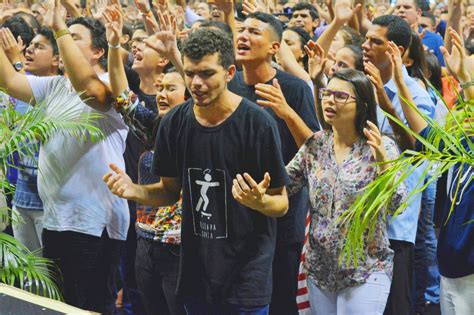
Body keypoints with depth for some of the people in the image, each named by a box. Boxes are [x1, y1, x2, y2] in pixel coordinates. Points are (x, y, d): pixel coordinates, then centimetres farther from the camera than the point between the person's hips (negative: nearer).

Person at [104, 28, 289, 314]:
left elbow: (282, 203, -8)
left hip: (247, 272, -4)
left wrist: (259, 201, -30)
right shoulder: (175, 123, -2)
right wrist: (134, 191, -9)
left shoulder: (257, 123, -15)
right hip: (195, 271, 4)